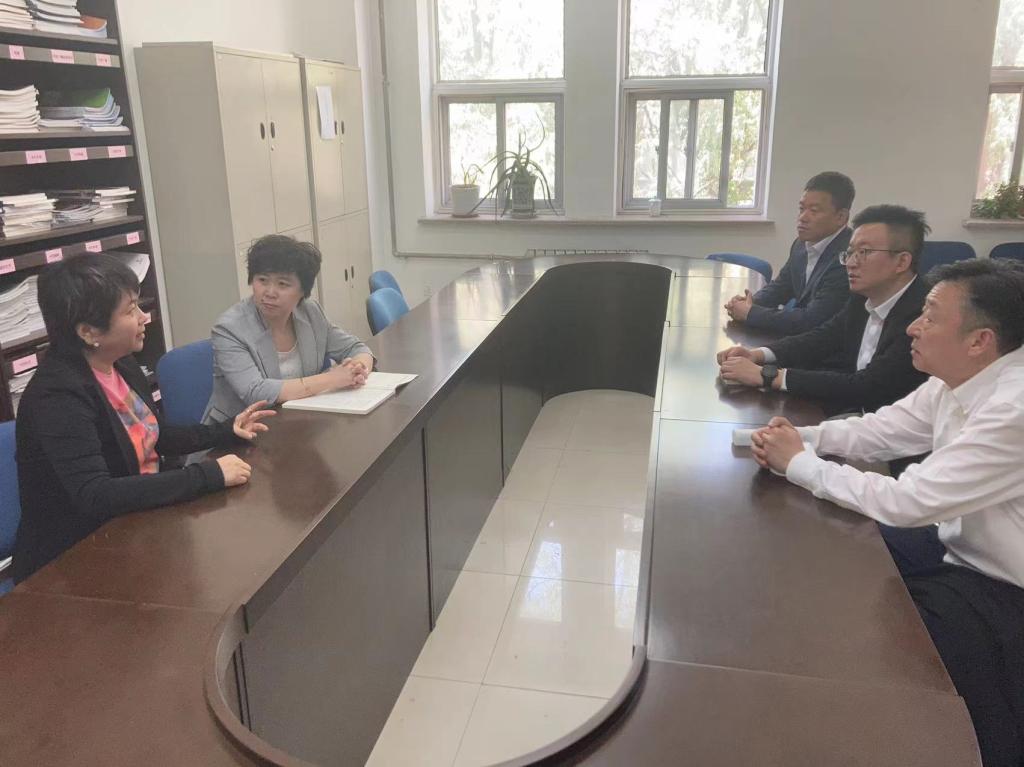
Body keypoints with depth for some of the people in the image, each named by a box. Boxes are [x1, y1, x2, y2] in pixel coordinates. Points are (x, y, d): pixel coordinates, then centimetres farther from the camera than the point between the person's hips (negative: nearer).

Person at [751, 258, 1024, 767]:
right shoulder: (960, 378, -6)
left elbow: (906, 502, -32)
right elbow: (877, 430, 4)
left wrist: (799, 463, -21)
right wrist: (798, 437, -15)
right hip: (958, 543, 8)